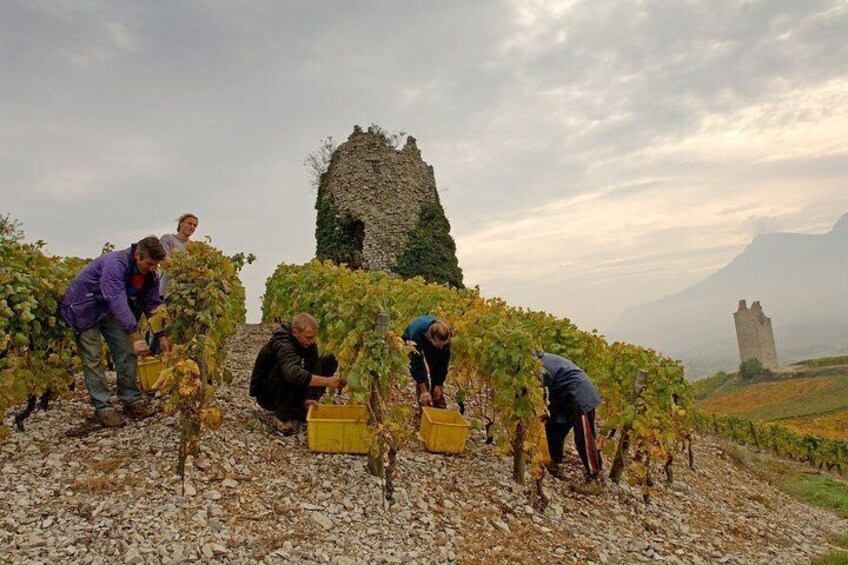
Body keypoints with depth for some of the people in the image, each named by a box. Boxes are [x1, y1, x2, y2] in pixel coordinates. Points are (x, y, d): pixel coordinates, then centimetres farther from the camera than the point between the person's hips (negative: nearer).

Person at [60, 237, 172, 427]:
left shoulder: (149, 275, -9)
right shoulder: (115, 263, -33)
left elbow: (153, 304, -1)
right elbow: (117, 301, -40)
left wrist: (161, 336, -8)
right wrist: (137, 336, -42)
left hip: (109, 309, 7)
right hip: (83, 308, -7)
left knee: (126, 351, 0)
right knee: (93, 358, -8)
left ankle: (132, 400, 9)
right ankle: (102, 407, -2)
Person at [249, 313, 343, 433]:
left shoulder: (310, 346, -8)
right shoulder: (282, 344, -32)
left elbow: (313, 373, -12)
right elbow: (294, 374, -49)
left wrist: (309, 398, -30)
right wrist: (327, 381, -52)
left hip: (291, 393, 7)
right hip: (266, 395, -7)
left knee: (330, 361, -3)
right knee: (286, 369, -37)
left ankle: (299, 410, -2)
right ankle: (282, 416, -19)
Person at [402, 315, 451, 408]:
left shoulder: (445, 334, -37)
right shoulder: (417, 333, -46)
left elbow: (444, 361, -24)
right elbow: (416, 364, -40)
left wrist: (439, 384, -24)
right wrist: (424, 392, -40)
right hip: (411, 340, -3)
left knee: (436, 370, -8)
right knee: (420, 372, -18)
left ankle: (439, 406, 2)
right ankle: (425, 406, -7)